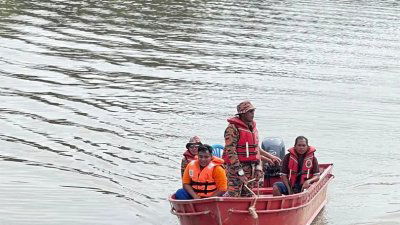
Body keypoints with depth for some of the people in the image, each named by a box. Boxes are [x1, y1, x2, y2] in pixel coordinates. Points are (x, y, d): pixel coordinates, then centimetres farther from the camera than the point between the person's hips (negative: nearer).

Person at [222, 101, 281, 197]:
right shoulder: (233, 128, -12)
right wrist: (240, 172, -20)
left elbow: (256, 149, 21)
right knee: (233, 195, -14)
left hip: (251, 167, 8)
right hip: (236, 166, -8)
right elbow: (230, 151, -17)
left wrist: (258, 167, 9)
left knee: (247, 196, 10)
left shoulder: (253, 127, 15)